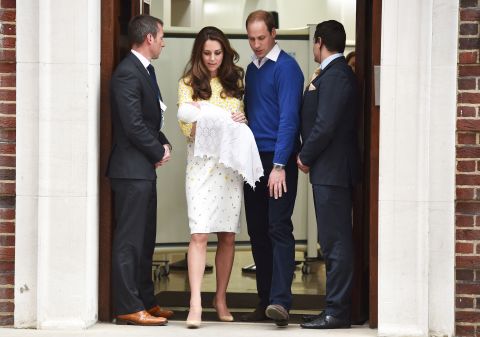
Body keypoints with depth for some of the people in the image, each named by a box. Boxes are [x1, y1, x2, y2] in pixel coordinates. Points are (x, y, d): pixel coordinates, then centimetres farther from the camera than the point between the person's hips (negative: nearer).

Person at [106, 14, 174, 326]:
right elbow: (133, 125, -20)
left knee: (145, 241, 15)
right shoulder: (127, 72, -16)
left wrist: (164, 144, 4)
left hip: (145, 169, 10)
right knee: (129, 240, -5)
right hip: (132, 169, -10)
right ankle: (129, 308, 0)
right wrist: (159, 152, -8)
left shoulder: (145, 69, 15)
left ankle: (146, 302, 23)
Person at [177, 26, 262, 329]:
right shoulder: (189, 83, 4)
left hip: (231, 164, 3)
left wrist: (243, 119, -5)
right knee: (199, 233, -12)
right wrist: (203, 119, -20)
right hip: (202, 163, -3)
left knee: (228, 235, 6)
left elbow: (246, 117, 17)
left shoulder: (235, 81, 12)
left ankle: (221, 298, 17)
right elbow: (186, 127, -1)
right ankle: (196, 304, -15)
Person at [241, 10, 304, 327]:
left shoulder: (286, 67, -8)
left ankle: (280, 301, -16)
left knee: (279, 228, -12)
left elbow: (289, 118, -15)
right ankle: (265, 301, 13)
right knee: (257, 230, 8)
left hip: (279, 159, -7)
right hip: (254, 158, 7)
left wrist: (279, 166, -20)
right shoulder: (252, 69, 15)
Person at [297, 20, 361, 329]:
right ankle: (337, 308, 18)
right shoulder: (338, 73, 16)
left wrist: (305, 158, -8)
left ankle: (337, 312, -3)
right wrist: (309, 156, 12)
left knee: (335, 243, -6)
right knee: (336, 242, 12)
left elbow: (325, 126, -20)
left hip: (331, 172, -10)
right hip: (333, 171, 10)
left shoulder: (335, 76, -15)